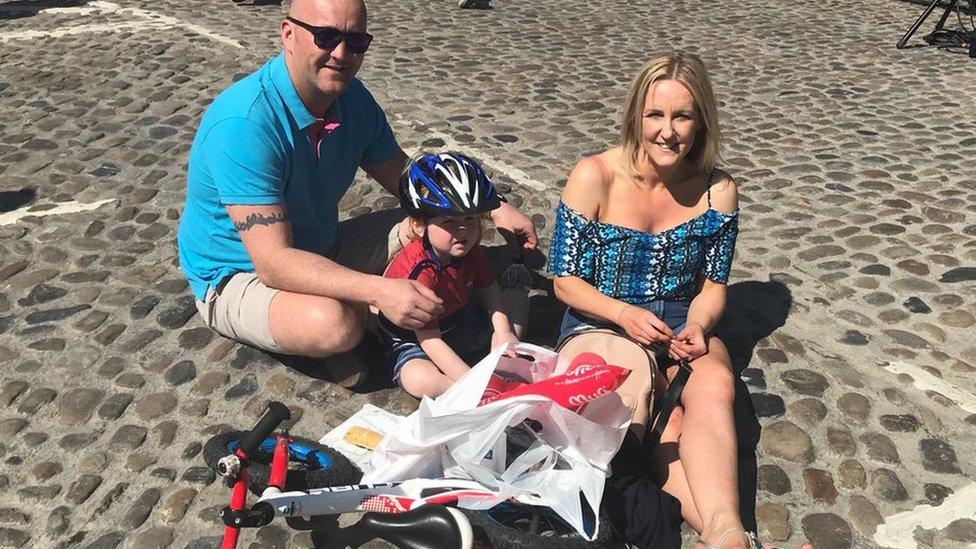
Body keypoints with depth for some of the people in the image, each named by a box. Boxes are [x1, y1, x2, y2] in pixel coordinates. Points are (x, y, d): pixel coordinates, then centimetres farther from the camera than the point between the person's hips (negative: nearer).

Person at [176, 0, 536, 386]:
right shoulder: (243, 123, -31)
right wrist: (379, 290, -45)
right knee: (335, 322, -38)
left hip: (318, 249, 7)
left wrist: (492, 209, -9)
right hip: (237, 276, -7)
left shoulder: (353, 99, -7)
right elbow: (273, 263, -35)